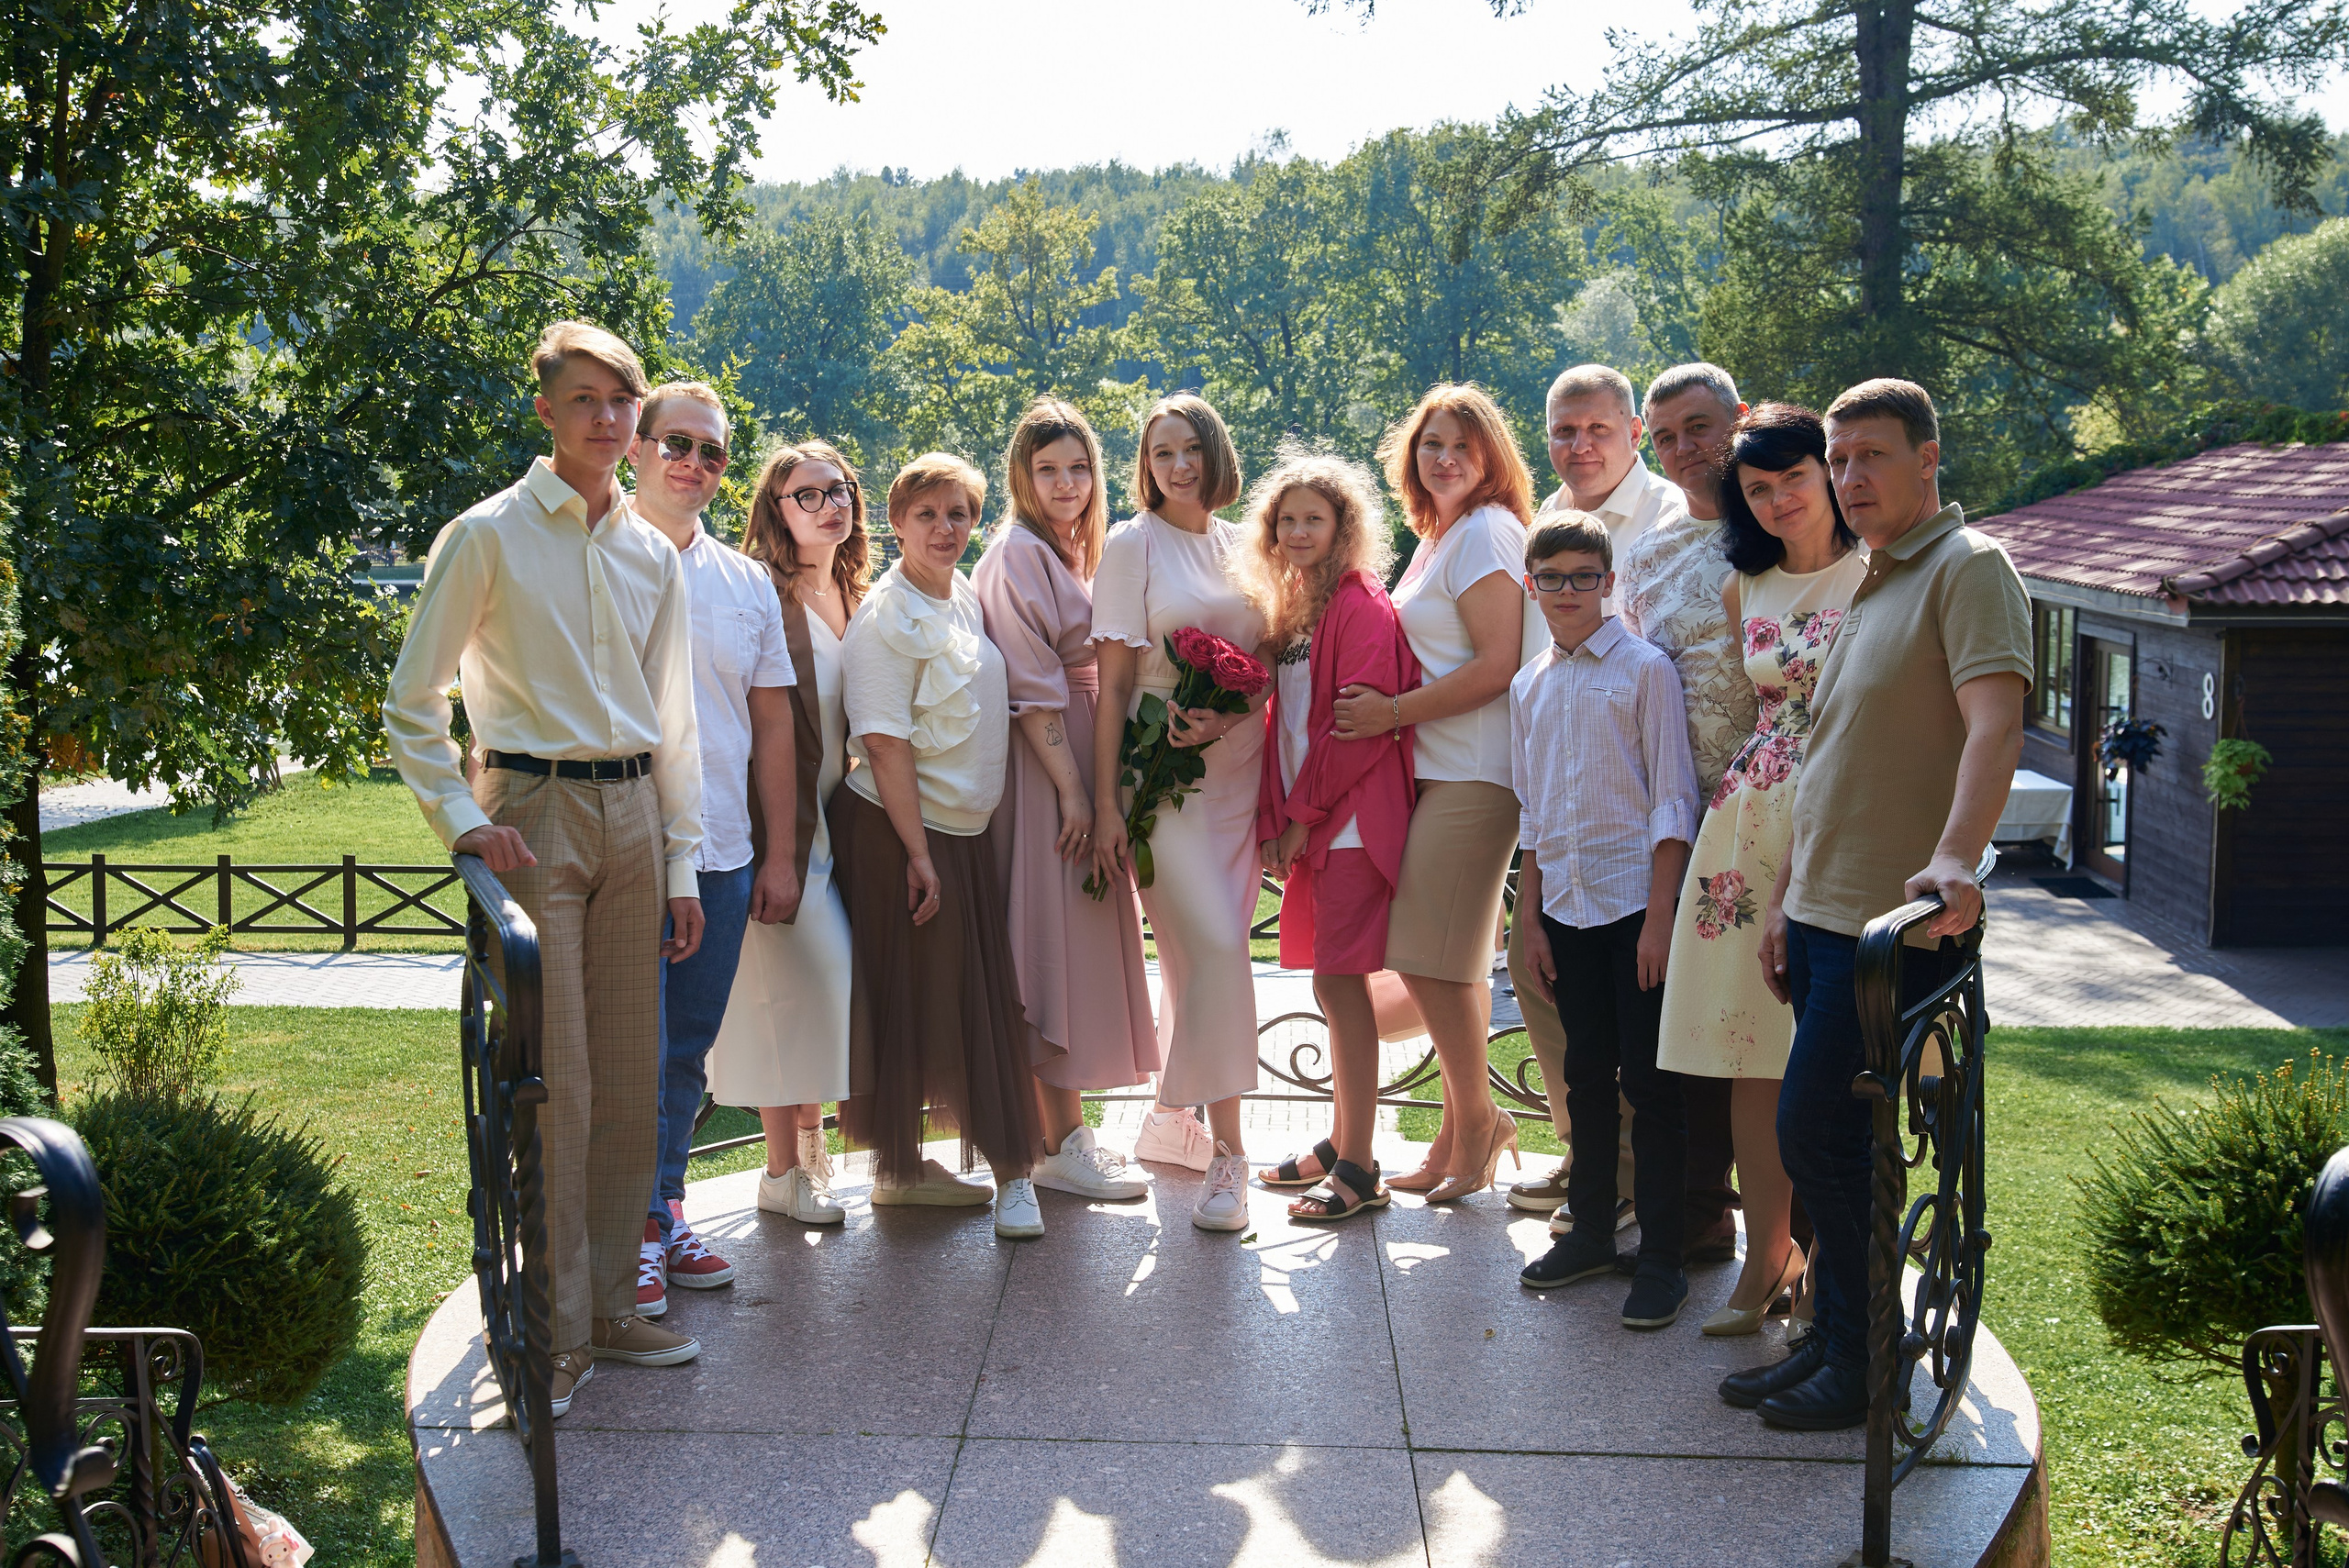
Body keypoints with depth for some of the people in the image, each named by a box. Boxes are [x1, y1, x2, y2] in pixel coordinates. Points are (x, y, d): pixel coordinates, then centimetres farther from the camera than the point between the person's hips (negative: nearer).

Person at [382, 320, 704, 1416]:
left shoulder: (654, 555, 12)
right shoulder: (488, 537, -3)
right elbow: (411, 706, -1)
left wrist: (682, 864, 13)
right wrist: (463, 822, -12)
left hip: (632, 813, 5)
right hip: (534, 813, -5)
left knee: (629, 1075, 8)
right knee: (551, 1079, -6)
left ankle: (609, 1305, 20)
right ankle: (550, 1332, 4)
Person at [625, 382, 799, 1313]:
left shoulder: (747, 583, 14)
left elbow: (772, 724, 17)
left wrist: (781, 852, 13)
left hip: (722, 856, 5)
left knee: (687, 1051, 11)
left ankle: (665, 1212, 23)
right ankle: (631, 1230, 8)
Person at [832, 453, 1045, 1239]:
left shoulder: (968, 601, 10)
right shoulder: (887, 616, -13)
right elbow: (885, 743, -16)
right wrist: (917, 852, -18)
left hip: (968, 828, 7)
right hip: (898, 828, -7)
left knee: (982, 999, 10)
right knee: (906, 1000, 1)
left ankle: (1009, 1169, 18)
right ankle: (896, 1167, 14)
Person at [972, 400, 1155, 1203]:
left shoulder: (1075, 551, 17)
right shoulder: (1017, 552, -10)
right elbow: (1031, 687, -16)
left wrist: (1098, 784, 12)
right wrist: (1071, 789, -19)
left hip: (1084, 751, 9)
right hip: (1042, 764, -9)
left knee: (1077, 941, 10)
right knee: (1054, 937, -7)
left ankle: (1058, 1126, 18)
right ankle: (1060, 1143, -2)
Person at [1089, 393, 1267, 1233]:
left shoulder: (1240, 545, 12)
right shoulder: (1132, 544, -2)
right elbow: (1113, 682, -5)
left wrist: (1228, 717, -7)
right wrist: (1106, 803, -10)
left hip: (1236, 768, 5)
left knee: (1197, 951, 9)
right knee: (1217, 946, -16)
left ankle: (1171, 1116, 25)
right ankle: (1226, 1153, -10)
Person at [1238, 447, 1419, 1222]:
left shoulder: (1362, 606, -10)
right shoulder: (1293, 609, 16)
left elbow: (1362, 728, -15)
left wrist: (1301, 815, -11)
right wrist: (1275, 821, 7)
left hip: (1350, 823, -8)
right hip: (1308, 826, 8)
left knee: (1339, 982, -9)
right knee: (1337, 983, 13)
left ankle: (1359, 1171, -3)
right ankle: (1339, 1143, 22)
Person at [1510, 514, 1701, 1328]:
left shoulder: (1644, 668, -5)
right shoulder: (1528, 686, 11)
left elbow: (1673, 800, -7)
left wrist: (1660, 917, -12)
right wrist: (1530, 919, 12)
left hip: (1635, 898, -5)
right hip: (1566, 902, 5)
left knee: (1649, 1080, -2)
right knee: (1587, 1075, 13)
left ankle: (1661, 1258, 6)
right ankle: (1590, 1230, 25)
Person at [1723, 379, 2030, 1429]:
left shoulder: (1968, 567, -8)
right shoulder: (1865, 589, 20)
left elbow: (1994, 724, -23)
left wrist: (1953, 858, -38)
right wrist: (1787, 900, 23)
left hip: (1897, 920, -9)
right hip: (1826, 912, 9)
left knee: (1817, 1133, -7)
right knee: (1826, 1139, 12)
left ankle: (1866, 1365, 7)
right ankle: (1832, 1344, 22)